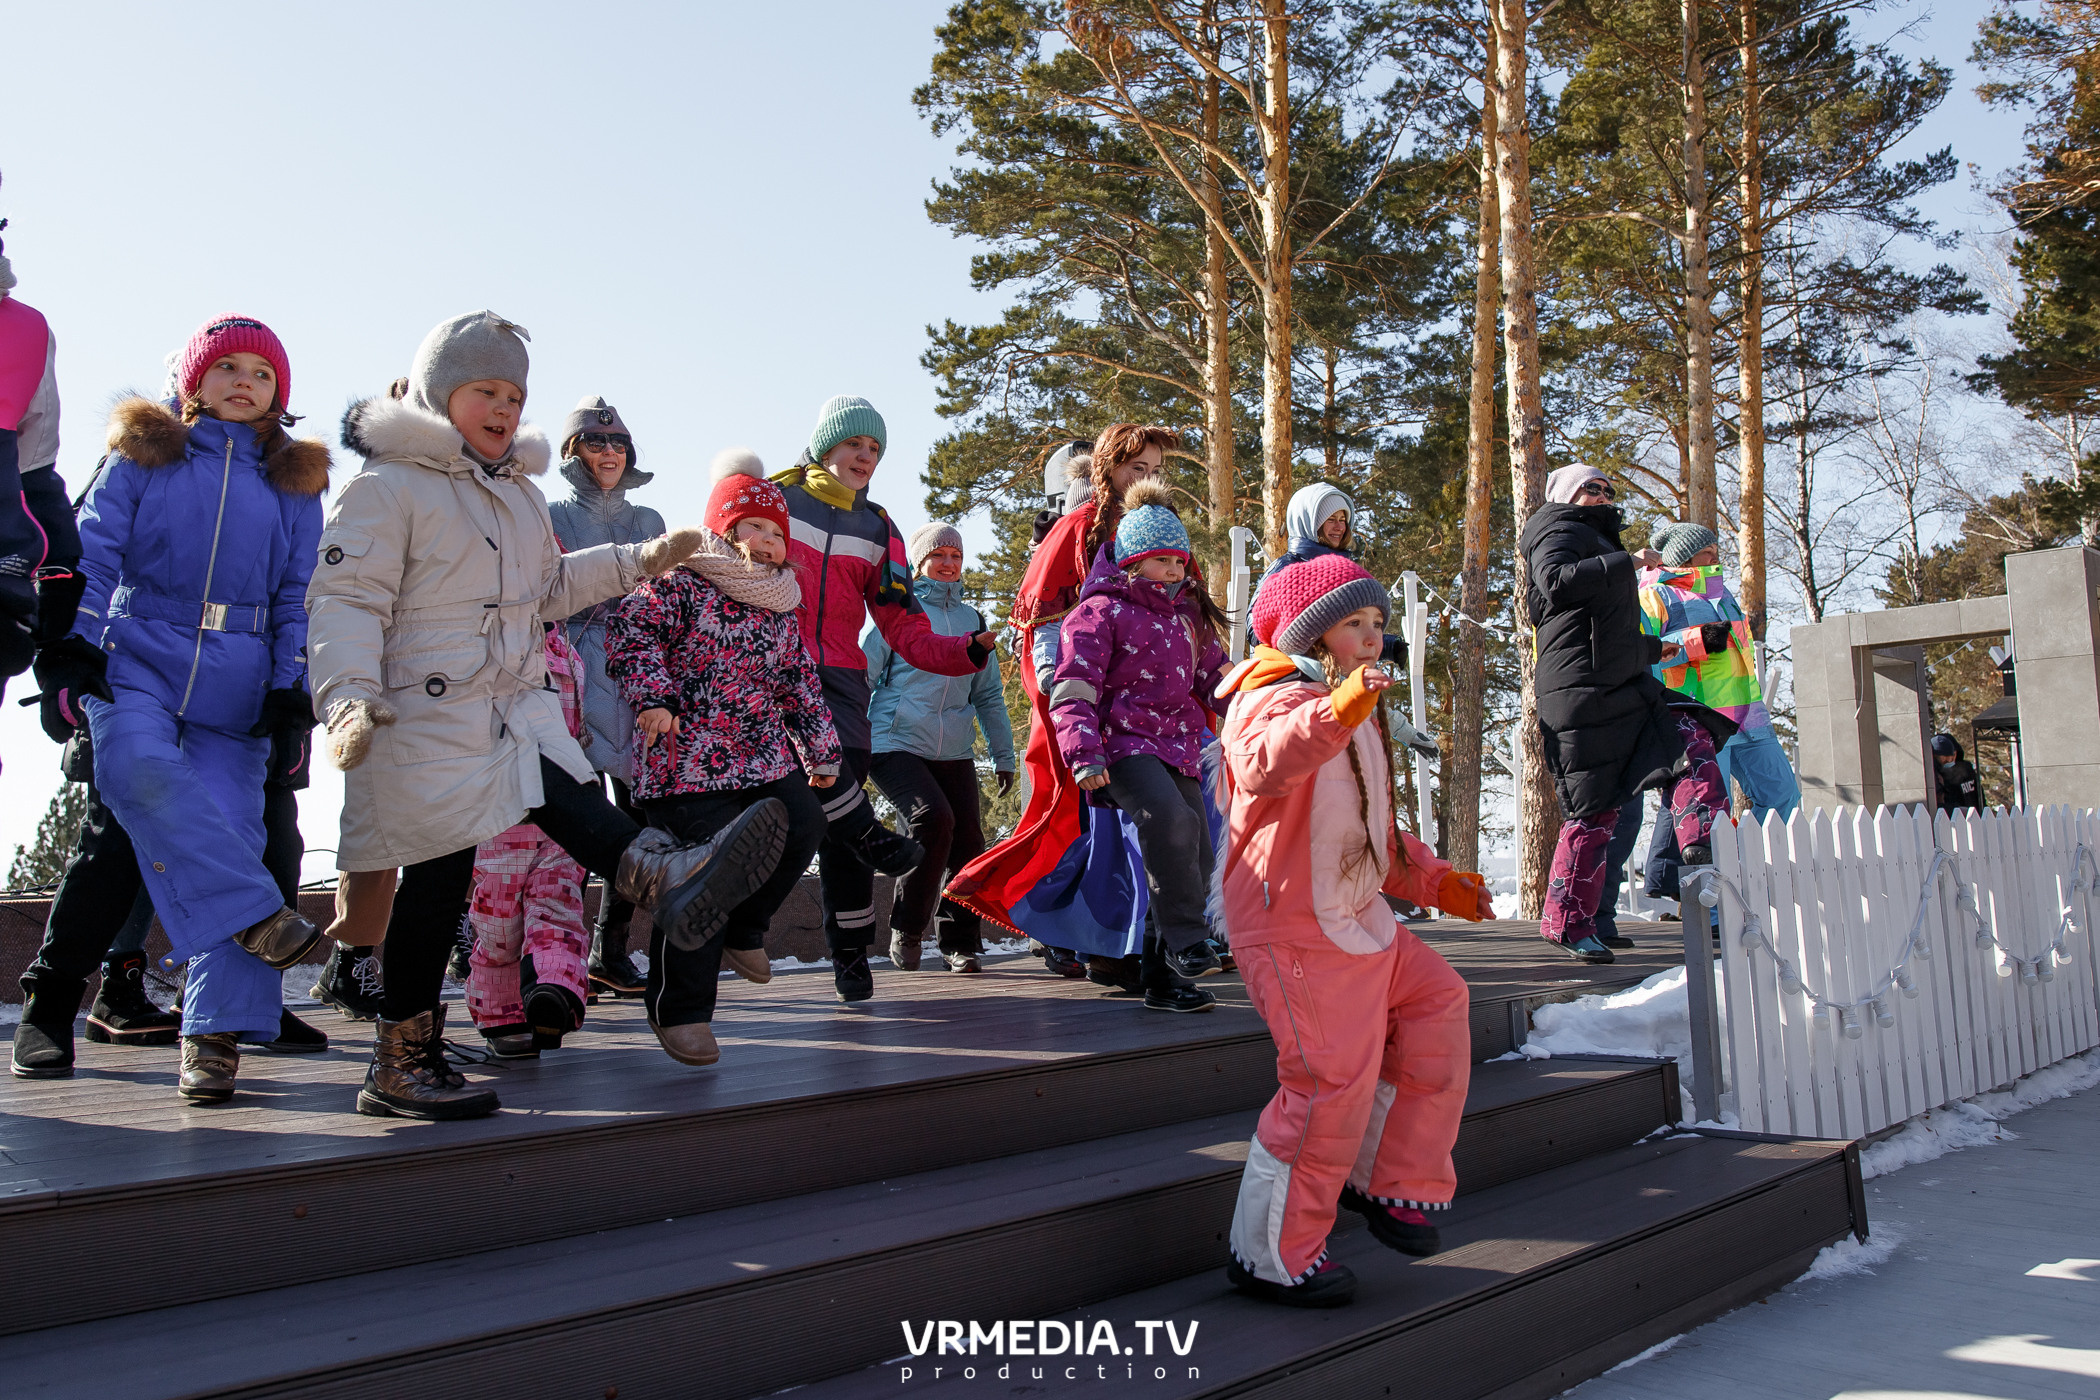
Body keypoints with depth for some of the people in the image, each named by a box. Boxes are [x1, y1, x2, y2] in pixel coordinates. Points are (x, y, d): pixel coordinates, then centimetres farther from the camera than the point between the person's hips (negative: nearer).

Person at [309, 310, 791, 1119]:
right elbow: (346, 599, -13)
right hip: (424, 719, -7)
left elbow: (550, 588, 31)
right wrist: (348, 694, -29)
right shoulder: (388, 488, -6)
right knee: (439, 875, -9)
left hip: (517, 708, 7)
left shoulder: (521, 494, 20)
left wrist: (639, 561, 25)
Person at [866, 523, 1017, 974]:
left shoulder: (972, 620, 17)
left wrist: (1003, 755, 21)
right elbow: (861, 677, 4)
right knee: (933, 818, -24)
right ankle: (907, 929, -6)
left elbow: (988, 693, 23)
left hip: (955, 751, 5)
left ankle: (960, 941, 15)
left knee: (968, 842, -2)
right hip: (897, 744, -5)